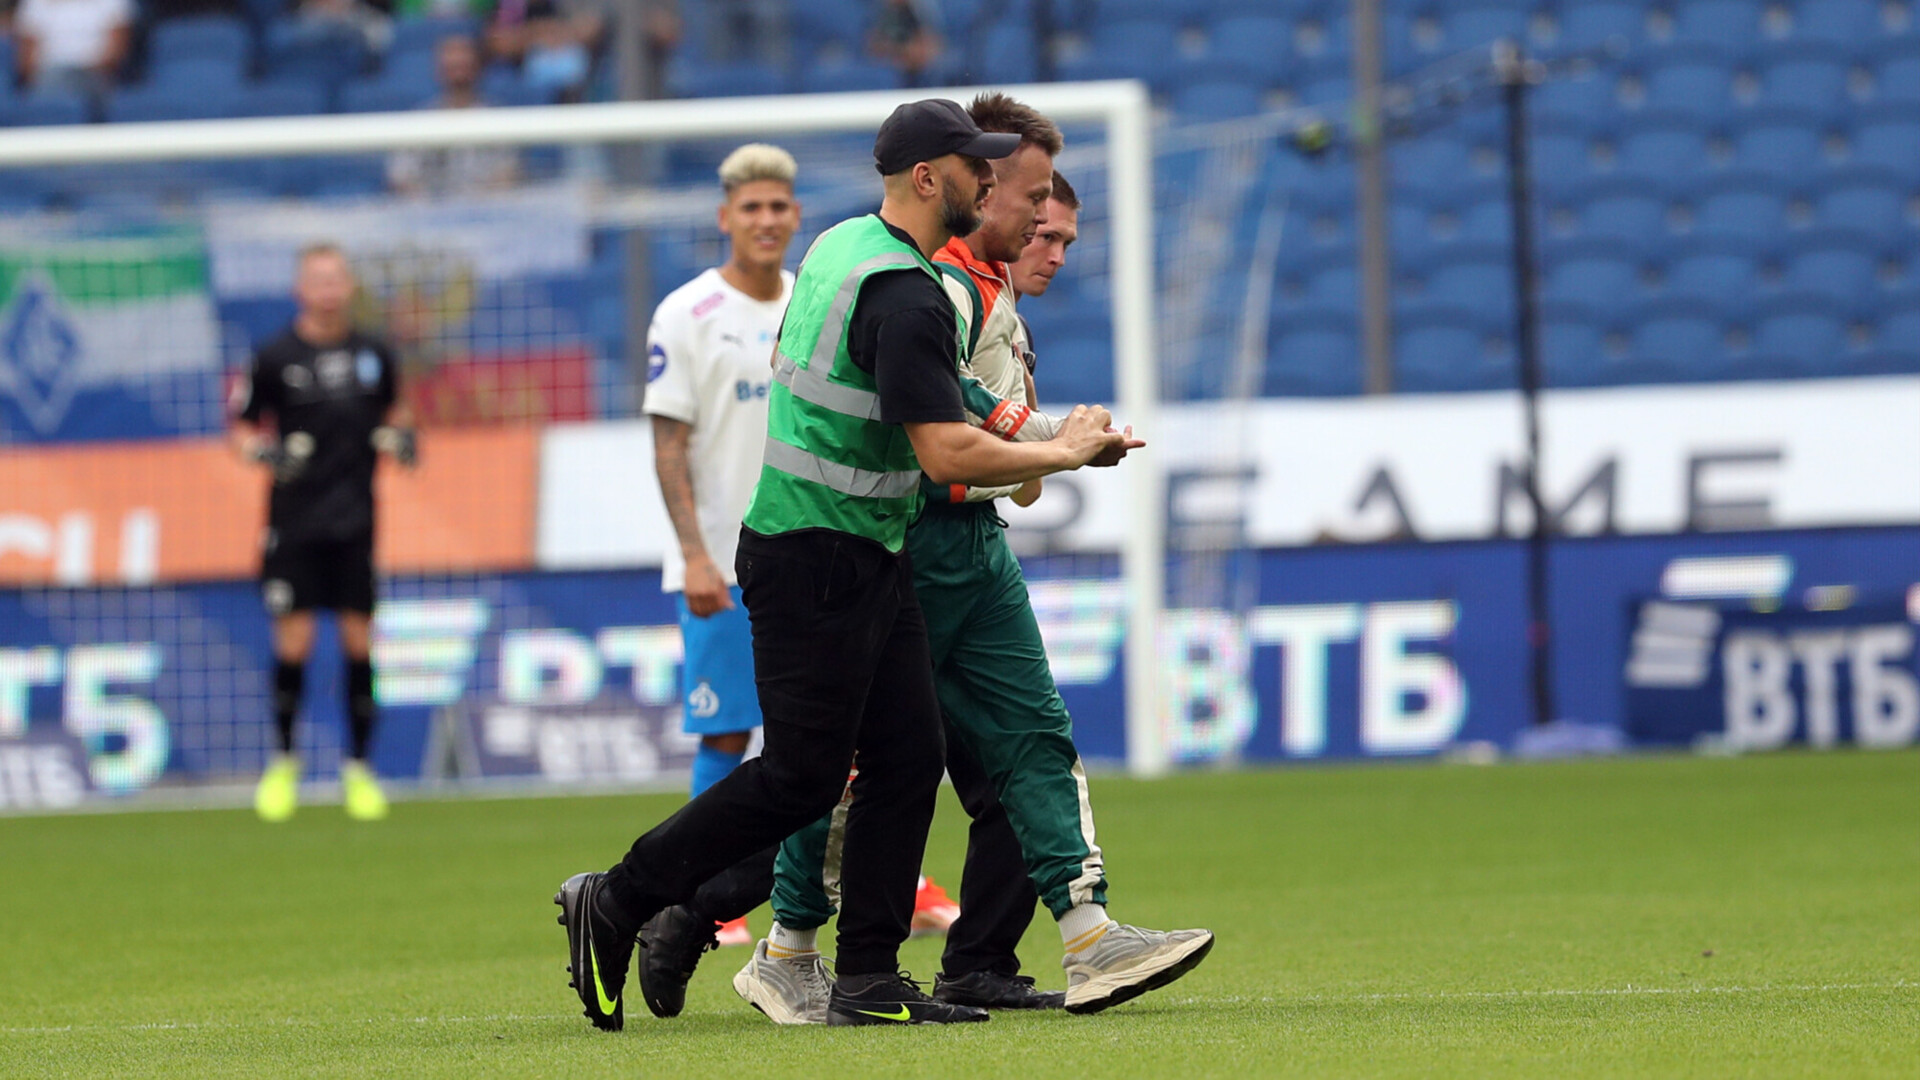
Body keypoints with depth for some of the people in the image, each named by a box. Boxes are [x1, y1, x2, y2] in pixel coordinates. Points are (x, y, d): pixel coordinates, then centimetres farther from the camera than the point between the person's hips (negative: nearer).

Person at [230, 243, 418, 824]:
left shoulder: (374, 354, 6)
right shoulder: (276, 357, -3)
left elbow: (394, 407, 23)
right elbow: (242, 428, 4)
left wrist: (401, 435, 2)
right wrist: (264, 452, -16)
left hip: (355, 520, 2)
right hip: (295, 520, -2)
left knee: (358, 639, 1)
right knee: (293, 640, -5)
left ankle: (358, 768, 10)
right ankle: (284, 761, 12)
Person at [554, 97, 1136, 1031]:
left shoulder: (840, 245, 10)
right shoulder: (907, 295, -21)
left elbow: (786, 362, 25)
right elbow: (946, 455, -25)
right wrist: (1065, 453, -11)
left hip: (868, 562, 10)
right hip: (816, 560, -10)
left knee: (908, 760, 6)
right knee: (803, 777, -5)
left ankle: (868, 981, 5)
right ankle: (614, 903, 4)